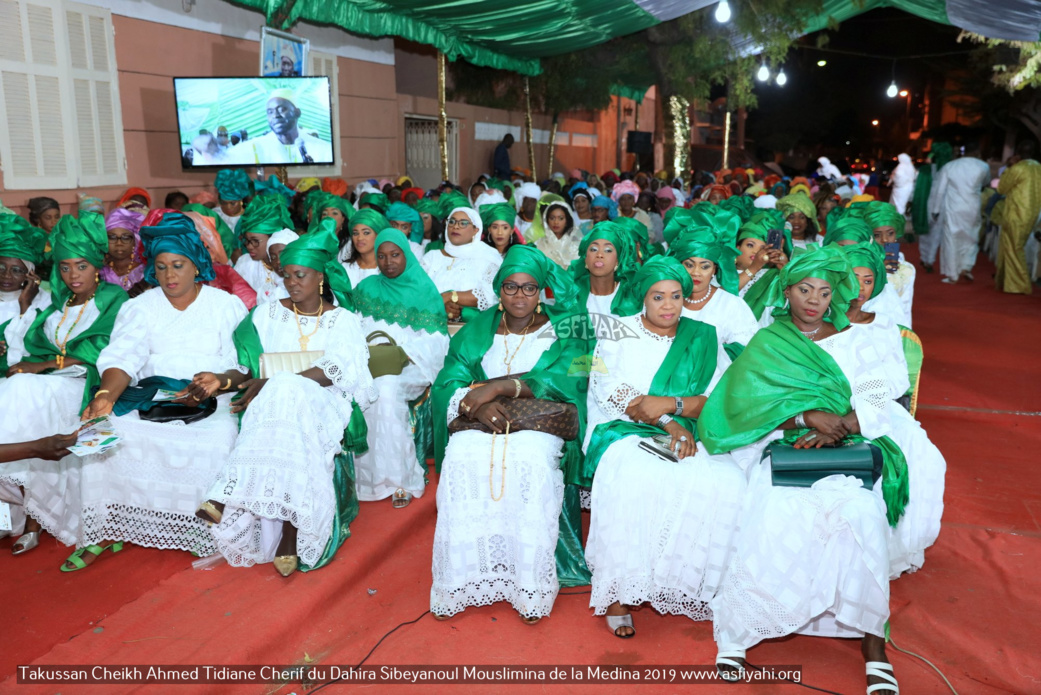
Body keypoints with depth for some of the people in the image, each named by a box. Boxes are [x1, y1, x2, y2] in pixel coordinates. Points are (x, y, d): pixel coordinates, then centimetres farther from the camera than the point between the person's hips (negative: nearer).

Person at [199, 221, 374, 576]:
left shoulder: (342, 320, 9)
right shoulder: (267, 313, 17)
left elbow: (332, 371, -8)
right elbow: (250, 367, 11)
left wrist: (271, 384, -19)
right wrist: (223, 380, -12)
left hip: (323, 404, -2)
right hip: (271, 401, 2)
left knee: (287, 398, -36)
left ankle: (233, 496, -35)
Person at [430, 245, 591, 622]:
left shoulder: (563, 330, 7)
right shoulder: (477, 329, 13)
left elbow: (564, 379, -12)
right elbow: (447, 385, 2)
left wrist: (499, 386, -21)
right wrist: (476, 403, -21)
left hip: (538, 423, -2)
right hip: (480, 423, 2)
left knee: (532, 461, -34)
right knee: (463, 458, -29)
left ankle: (531, 589, -20)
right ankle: (461, 582, -15)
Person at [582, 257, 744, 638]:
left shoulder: (703, 338, 14)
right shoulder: (618, 333, 9)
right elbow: (610, 393, -4)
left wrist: (671, 404, -15)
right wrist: (669, 424, -15)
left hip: (689, 437, 2)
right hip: (626, 434, -2)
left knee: (727, 481, -28)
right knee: (633, 480, -35)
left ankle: (694, 584, -13)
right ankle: (619, 593, -23)